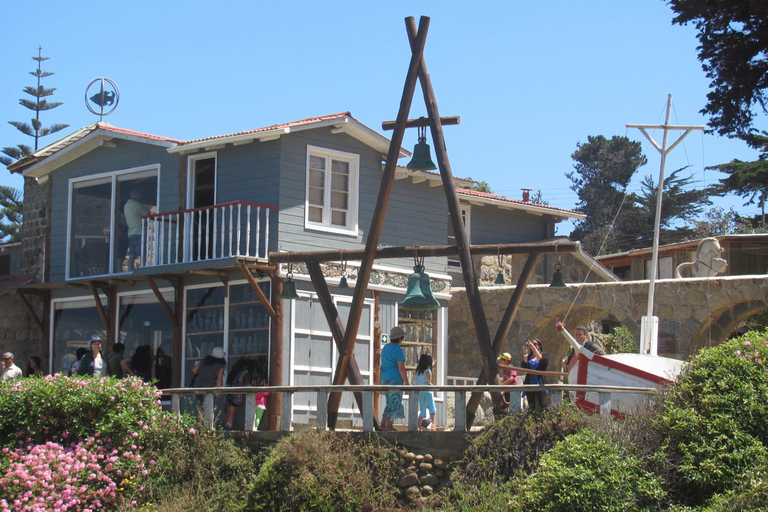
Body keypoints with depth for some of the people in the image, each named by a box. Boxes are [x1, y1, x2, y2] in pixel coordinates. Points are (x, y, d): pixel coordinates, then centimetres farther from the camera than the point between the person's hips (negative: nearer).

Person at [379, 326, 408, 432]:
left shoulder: (386, 347, 11)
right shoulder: (398, 350, -15)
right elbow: (401, 368, -19)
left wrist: (381, 380, 24)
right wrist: (407, 382, -14)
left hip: (385, 379, 9)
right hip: (395, 380, -8)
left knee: (391, 403, 15)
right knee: (394, 403, 0)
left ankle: (383, 424, 12)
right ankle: (389, 426, 3)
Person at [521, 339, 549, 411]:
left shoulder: (544, 356, 10)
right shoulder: (528, 357, 16)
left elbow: (542, 361, -15)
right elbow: (524, 367, -1)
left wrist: (534, 348, -17)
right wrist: (525, 353, -10)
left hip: (540, 384, -3)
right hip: (530, 384, 3)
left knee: (542, 405, -14)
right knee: (531, 407, 0)